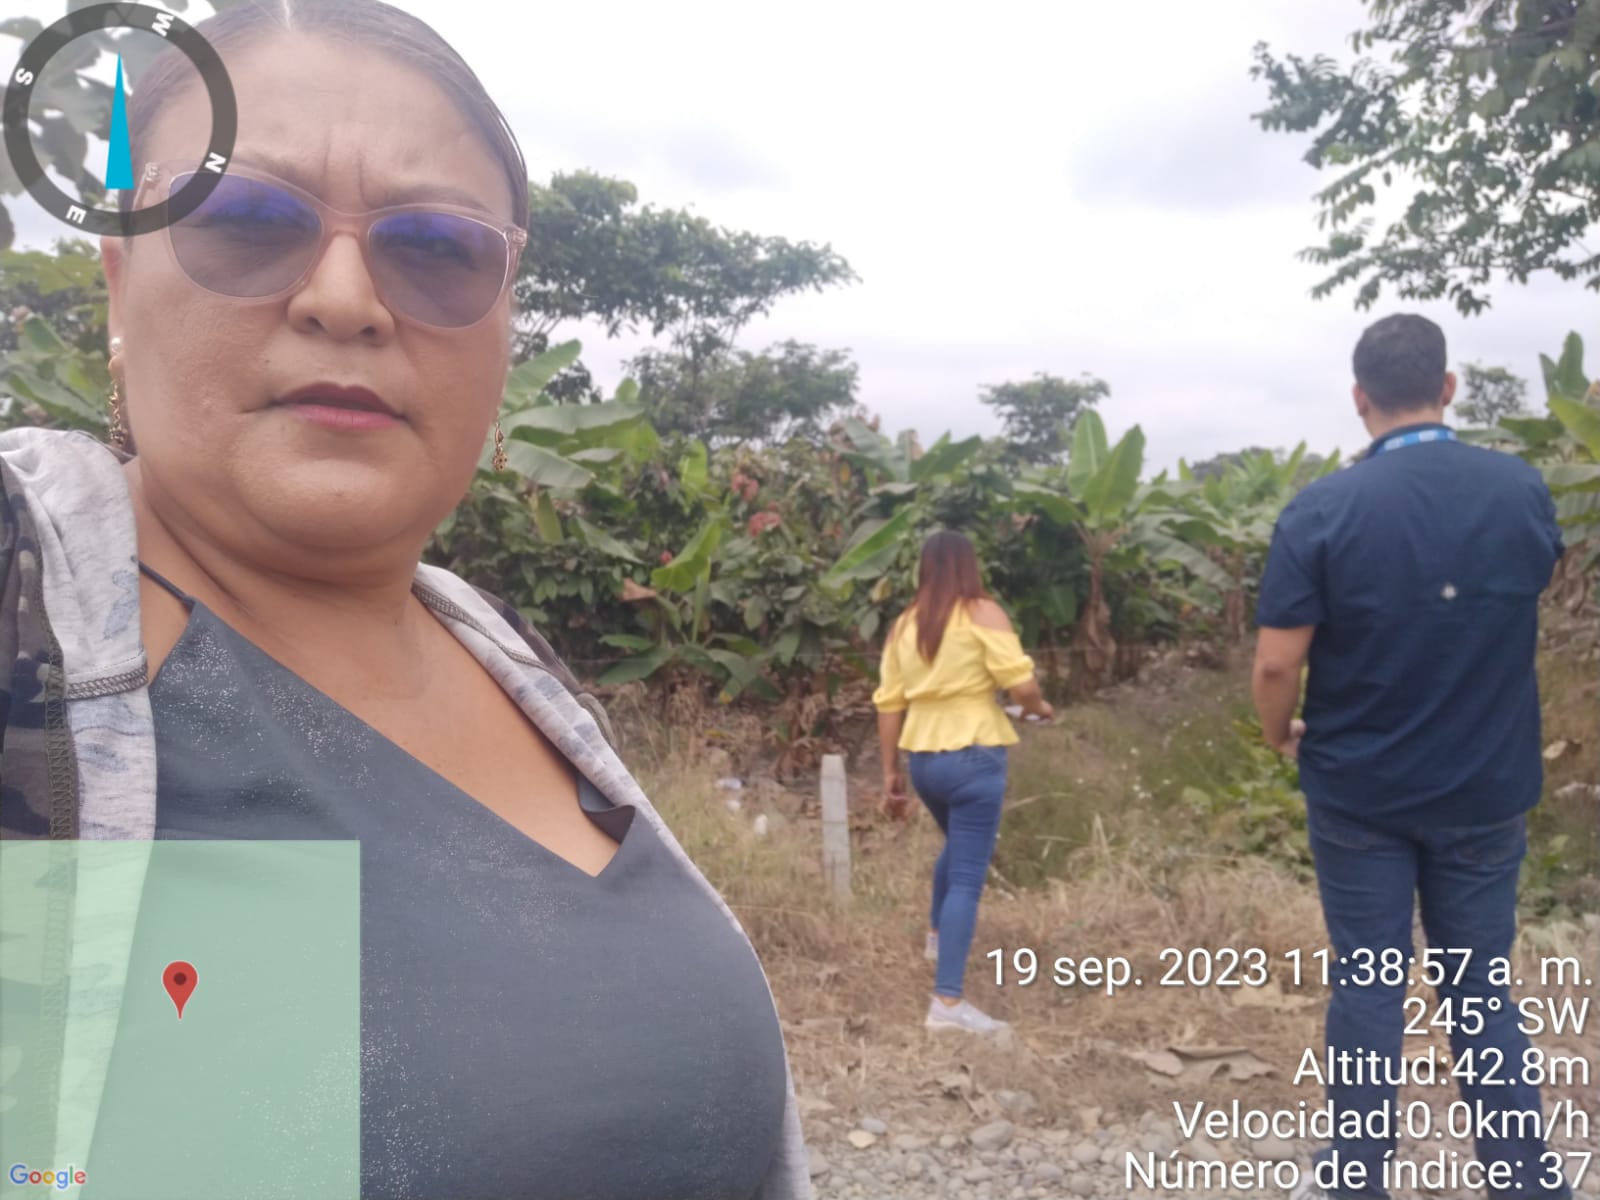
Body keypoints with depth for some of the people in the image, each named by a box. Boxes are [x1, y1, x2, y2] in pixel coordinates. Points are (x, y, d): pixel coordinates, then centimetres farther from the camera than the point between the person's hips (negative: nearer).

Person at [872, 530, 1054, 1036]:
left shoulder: (904, 625, 9)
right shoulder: (983, 613, -7)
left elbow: (888, 703, 9)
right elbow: (1020, 683, -13)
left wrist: (890, 769, 16)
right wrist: (1040, 707, 9)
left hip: (923, 757, 6)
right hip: (973, 756, -6)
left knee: (957, 847, 32)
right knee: (967, 877, -3)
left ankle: (937, 933, 47)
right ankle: (947, 1001, -5)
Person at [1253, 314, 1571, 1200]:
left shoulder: (1322, 510, -16)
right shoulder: (1523, 490, -4)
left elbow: (1276, 666, -16)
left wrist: (1281, 735, 3)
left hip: (1359, 791, -2)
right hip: (1487, 790, 3)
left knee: (1367, 985, 10)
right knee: (1481, 990, 15)